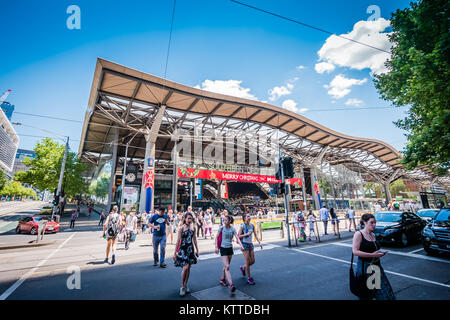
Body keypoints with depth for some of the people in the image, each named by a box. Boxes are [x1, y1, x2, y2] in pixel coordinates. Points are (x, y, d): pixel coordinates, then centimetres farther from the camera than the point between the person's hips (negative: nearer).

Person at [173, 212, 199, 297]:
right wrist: (175, 252, -7)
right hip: (183, 249, -5)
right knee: (185, 267, -12)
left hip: (190, 249, 5)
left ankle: (185, 285, 28)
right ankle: (182, 287, 8)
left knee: (188, 268, 11)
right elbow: (178, 240, -9)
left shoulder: (193, 227, 2)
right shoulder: (181, 228, -11)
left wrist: (197, 249, 14)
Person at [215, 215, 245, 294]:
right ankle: (231, 285, -11)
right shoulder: (221, 228, -9)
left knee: (226, 266, 16)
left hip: (230, 248, 3)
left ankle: (222, 280, 35)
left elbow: (237, 238, -11)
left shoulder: (233, 229, -5)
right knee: (227, 267, -10)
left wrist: (241, 246, -26)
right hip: (223, 248, -3)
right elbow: (216, 237, -1)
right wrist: (216, 247, -6)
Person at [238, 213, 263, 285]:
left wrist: (259, 243, 1)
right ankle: (249, 278, 15)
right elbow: (239, 236, -12)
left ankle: (243, 268, 35)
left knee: (253, 261, 9)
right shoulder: (242, 226, -13)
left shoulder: (252, 225, 4)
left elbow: (255, 235, 10)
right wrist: (246, 234, -22)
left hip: (251, 244, 6)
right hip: (244, 244, -6)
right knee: (248, 262, -2)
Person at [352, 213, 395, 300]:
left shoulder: (373, 235, 9)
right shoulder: (358, 234, -14)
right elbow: (355, 251, -21)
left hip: (376, 265, 7)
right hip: (365, 267, -7)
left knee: (384, 291, 7)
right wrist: (372, 255, -22)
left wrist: (380, 253, 7)